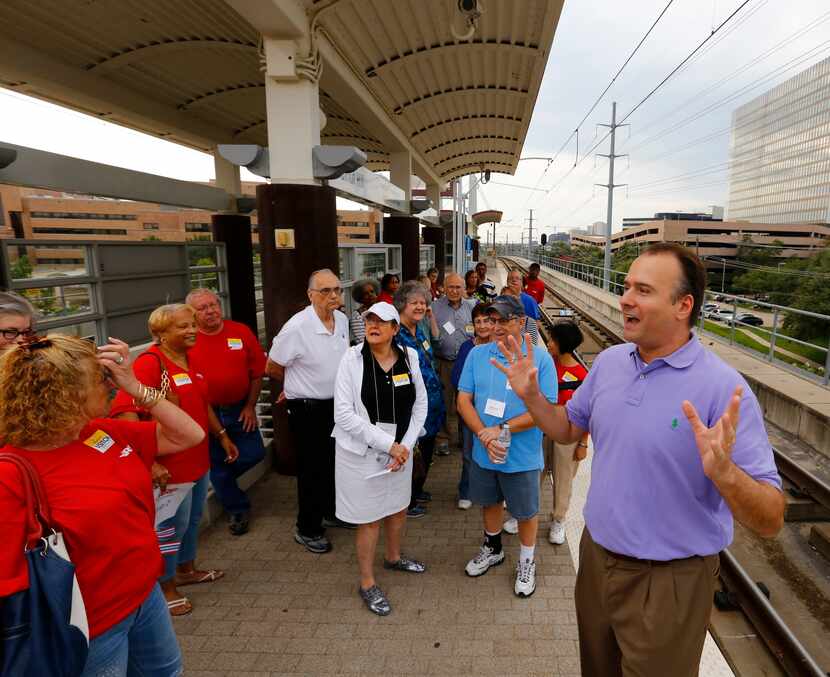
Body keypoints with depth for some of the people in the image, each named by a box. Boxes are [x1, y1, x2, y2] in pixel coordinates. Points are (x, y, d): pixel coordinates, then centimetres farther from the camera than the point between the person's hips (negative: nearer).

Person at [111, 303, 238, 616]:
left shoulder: (190, 359, 6)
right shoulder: (149, 363, -21)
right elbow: (124, 412, -30)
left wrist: (222, 435, 18)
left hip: (198, 459, 8)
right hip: (170, 465, -8)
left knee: (193, 518, 23)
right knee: (172, 526, 8)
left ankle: (186, 570, 45)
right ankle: (165, 587, 30)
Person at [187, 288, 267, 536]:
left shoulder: (242, 332, -6)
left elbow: (257, 372, 0)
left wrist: (250, 406, -1)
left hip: (239, 409, 2)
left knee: (254, 454, 4)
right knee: (216, 464, 10)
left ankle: (223, 480, 37)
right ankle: (237, 509, 32)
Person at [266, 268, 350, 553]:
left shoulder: (342, 320, -1)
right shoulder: (296, 328, -23)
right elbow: (273, 368, -10)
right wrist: (297, 389, 7)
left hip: (336, 404, 7)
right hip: (307, 410, -7)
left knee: (335, 463, 21)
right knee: (312, 469, 6)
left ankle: (331, 512, 44)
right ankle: (307, 530, 27)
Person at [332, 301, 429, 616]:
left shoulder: (408, 357, -4)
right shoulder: (352, 359, -15)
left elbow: (420, 404, 1)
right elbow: (344, 414, -19)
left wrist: (406, 445, -10)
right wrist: (388, 444, -20)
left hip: (401, 449, 5)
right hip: (362, 452, -4)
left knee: (399, 507, 22)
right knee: (370, 518, 7)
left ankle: (393, 557, 50)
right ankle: (367, 583, 30)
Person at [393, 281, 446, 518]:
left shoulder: (419, 331, 9)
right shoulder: (396, 334, -18)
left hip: (431, 405, 9)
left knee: (426, 454, 20)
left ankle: (417, 491, 40)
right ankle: (406, 502, 23)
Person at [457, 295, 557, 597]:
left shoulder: (540, 359, -14)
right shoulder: (477, 354, -3)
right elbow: (463, 400, -5)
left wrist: (502, 430, -22)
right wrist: (484, 435, -19)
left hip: (522, 456, -3)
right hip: (483, 452, 3)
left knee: (526, 511, 16)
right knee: (490, 502, 24)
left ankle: (527, 561, 42)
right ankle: (493, 549, 50)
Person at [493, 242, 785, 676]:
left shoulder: (723, 388, -22)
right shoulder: (609, 360, -4)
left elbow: (770, 522, -21)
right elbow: (568, 429, 9)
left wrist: (724, 472, -42)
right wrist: (531, 395, -8)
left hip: (668, 581, -5)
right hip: (596, 555, 6)